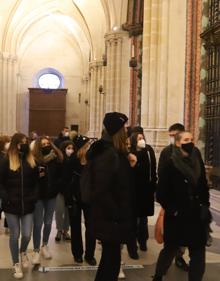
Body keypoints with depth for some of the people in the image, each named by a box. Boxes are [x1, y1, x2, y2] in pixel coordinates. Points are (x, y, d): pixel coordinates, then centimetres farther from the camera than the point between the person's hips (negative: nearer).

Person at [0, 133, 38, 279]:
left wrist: (34, 196, -1)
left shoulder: (31, 161, 5)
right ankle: (16, 264, 23)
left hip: (27, 205, 2)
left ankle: (23, 252, 35)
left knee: (27, 235, 1)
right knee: (15, 235, 5)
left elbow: (36, 181, 10)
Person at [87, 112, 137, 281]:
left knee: (110, 257, 21)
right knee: (112, 259, 4)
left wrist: (129, 166, 2)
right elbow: (101, 191, -28)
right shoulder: (108, 154, -22)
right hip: (109, 219, -10)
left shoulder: (114, 152, 10)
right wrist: (117, 215, -21)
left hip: (110, 216, 10)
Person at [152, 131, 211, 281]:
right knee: (170, 249, 12)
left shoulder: (198, 162, 4)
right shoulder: (170, 165, -11)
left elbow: (204, 186, 12)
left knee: (198, 252, 9)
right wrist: (172, 210, -12)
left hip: (197, 216, 4)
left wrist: (205, 205, 4)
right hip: (177, 216, -4)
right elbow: (161, 193, -11)